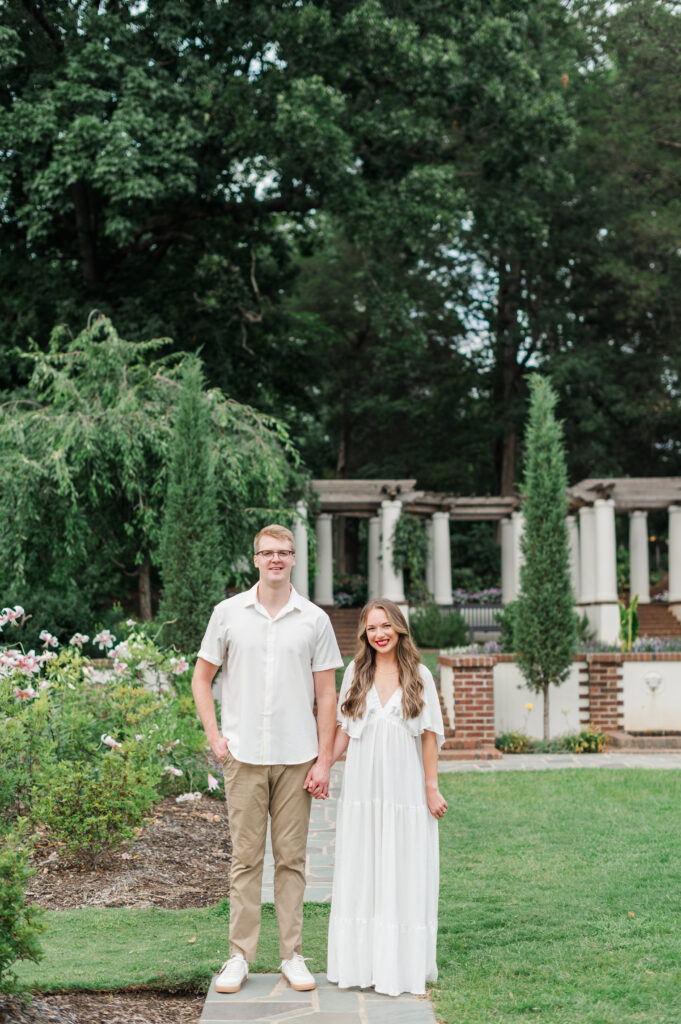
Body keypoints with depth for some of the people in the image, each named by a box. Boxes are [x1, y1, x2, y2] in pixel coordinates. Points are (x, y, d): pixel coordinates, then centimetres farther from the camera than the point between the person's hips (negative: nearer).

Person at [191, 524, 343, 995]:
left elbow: (327, 695, 4)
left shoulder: (315, 620, 4)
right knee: (246, 857, 3)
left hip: (297, 757, 0)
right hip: (244, 756, 0)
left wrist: (324, 761, -1)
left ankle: (292, 955, 14)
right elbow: (202, 678, 11)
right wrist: (215, 736, 0)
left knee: (291, 858, 6)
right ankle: (240, 956, 10)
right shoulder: (228, 613, 4)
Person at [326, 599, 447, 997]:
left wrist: (432, 787, -1)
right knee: (361, 875, 4)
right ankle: (362, 962, 11)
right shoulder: (356, 673, 7)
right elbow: (344, 728, 11)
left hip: (405, 790, -2)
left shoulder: (419, 675, 2)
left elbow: (430, 735, 2)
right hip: (362, 788, 2)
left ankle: (403, 965, 8)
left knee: (403, 875, 1)